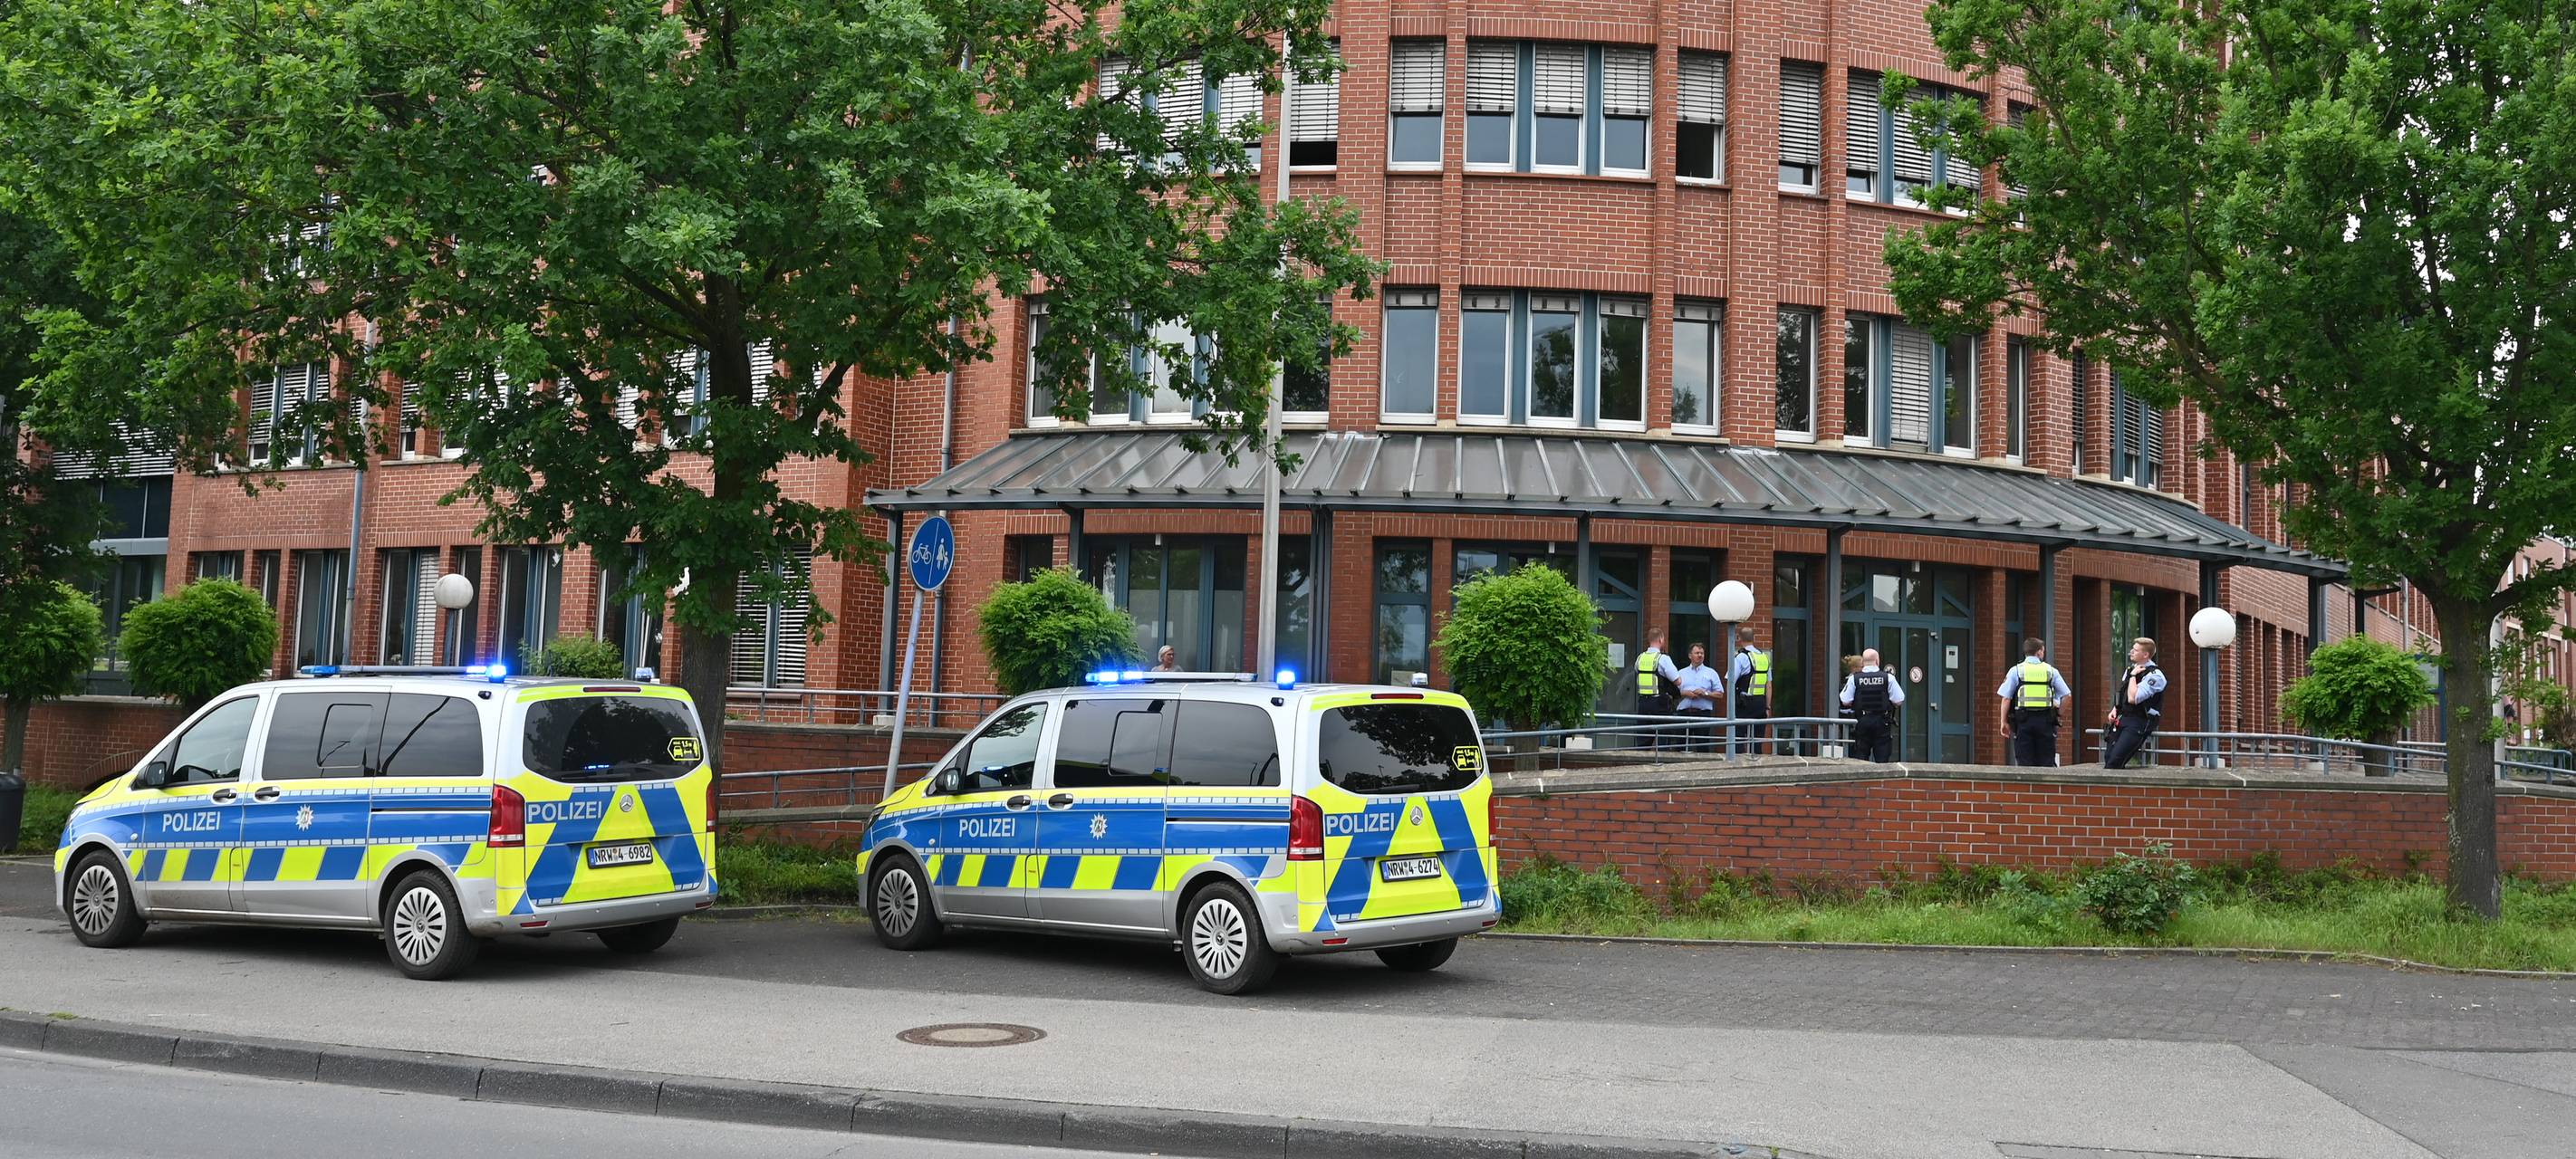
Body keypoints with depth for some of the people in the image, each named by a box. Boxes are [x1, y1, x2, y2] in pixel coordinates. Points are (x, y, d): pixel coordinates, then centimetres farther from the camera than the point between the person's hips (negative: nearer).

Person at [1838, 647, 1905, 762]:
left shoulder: (1854, 679, -4)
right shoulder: (1888, 678, -5)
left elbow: (1845, 702, -6)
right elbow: (1899, 702, -6)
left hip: (1861, 723, 0)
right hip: (1882, 723, 0)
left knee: (1860, 759, 7)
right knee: (1882, 759, 5)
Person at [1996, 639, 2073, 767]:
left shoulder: (2016, 670, 2)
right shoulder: (2051, 670, 7)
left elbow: (2006, 698, -2)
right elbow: (2066, 695, 4)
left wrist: (2004, 722, 4)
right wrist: (2056, 710, 14)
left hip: (2023, 719, -1)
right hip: (2046, 721, 1)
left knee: (2024, 763, 1)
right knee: (2047, 762, 6)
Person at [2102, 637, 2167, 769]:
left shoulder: (2155, 675, -13)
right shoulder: (2131, 668, 13)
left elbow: (2133, 698, -24)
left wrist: (2133, 675, -14)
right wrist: (2114, 710, 8)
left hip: (2139, 722, -8)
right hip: (2123, 718, 8)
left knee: (2115, 760, -18)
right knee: (2108, 757, -3)